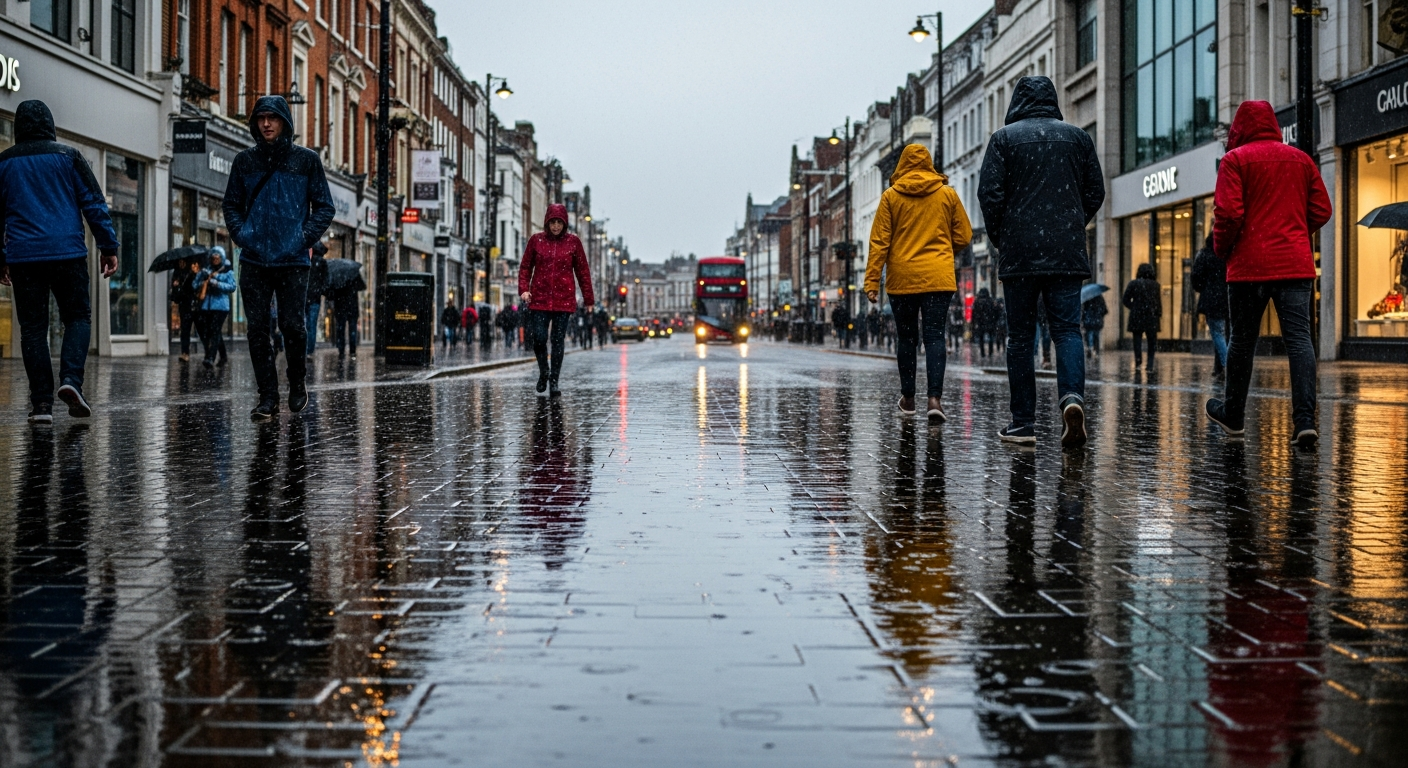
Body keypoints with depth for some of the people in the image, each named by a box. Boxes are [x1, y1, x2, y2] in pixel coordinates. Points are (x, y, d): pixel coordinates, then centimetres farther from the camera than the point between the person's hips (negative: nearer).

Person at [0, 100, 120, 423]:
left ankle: (42, 402, -1)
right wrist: (108, 247, 2)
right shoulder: (68, 156, 4)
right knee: (77, 316, 10)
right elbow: (94, 203, 0)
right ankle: (71, 379, -13)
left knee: (33, 327, 5)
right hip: (68, 252, -2)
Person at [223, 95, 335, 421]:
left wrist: (304, 238, -8)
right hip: (254, 260, 2)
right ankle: (268, 396, 8)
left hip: (293, 260, -2)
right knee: (258, 330, 1)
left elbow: (324, 207, 6)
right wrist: (241, 234, -1)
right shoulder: (244, 161, 10)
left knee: (292, 324, -7)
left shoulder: (306, 160, 4)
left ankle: (297, 381, 19)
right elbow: (231, 205, 16)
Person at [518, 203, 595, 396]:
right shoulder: (536, 240, 4)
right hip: (539, 299, 0)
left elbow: (582, 271, 6)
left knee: (558, 341, 0)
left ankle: (554, 382, 8)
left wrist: (588, 298, 3)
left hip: (564, 299, 0)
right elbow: (525, 266, 9)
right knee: (539, 338, -6)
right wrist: (524, 289, -5)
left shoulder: (573, 241, 3)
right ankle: (543, 372, 20)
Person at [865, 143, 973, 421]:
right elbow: (963, 237, 8)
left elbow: (879, 241, -2)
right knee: (935, 336, -2)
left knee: (906, 338, 11)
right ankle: (935, 397, -16)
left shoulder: (891, 196, 2)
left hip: (902, 278, 0)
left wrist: (872, 281, -2)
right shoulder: (948, 194, 5)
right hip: (939, 278, 0)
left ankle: (908, 398, 19)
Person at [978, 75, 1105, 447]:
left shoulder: (1004, 138, 1)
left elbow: (989, 193, -6)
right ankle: (1072, 396, -23)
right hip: (1068, 253, 2)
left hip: (1019, 253, -2)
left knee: (1020, 336, 4)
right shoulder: (1078, 137, 10)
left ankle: (1023, 423, 4)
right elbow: (1096, 192, 9)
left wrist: (1000, 237, 8)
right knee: (1067, 329, 2)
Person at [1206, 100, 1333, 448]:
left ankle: (1233, 415, 23)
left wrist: (1221, 249, 4)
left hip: (1249, 265, -3)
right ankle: (1305, 421, -16)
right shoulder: (1301, 159, 13)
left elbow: (1228, 212, -12)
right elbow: (1322, 211, 11)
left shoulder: (1236, 159, -2)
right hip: (1296, 264, 3)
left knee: (1242, 340, 9)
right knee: (1299, 338, -4)